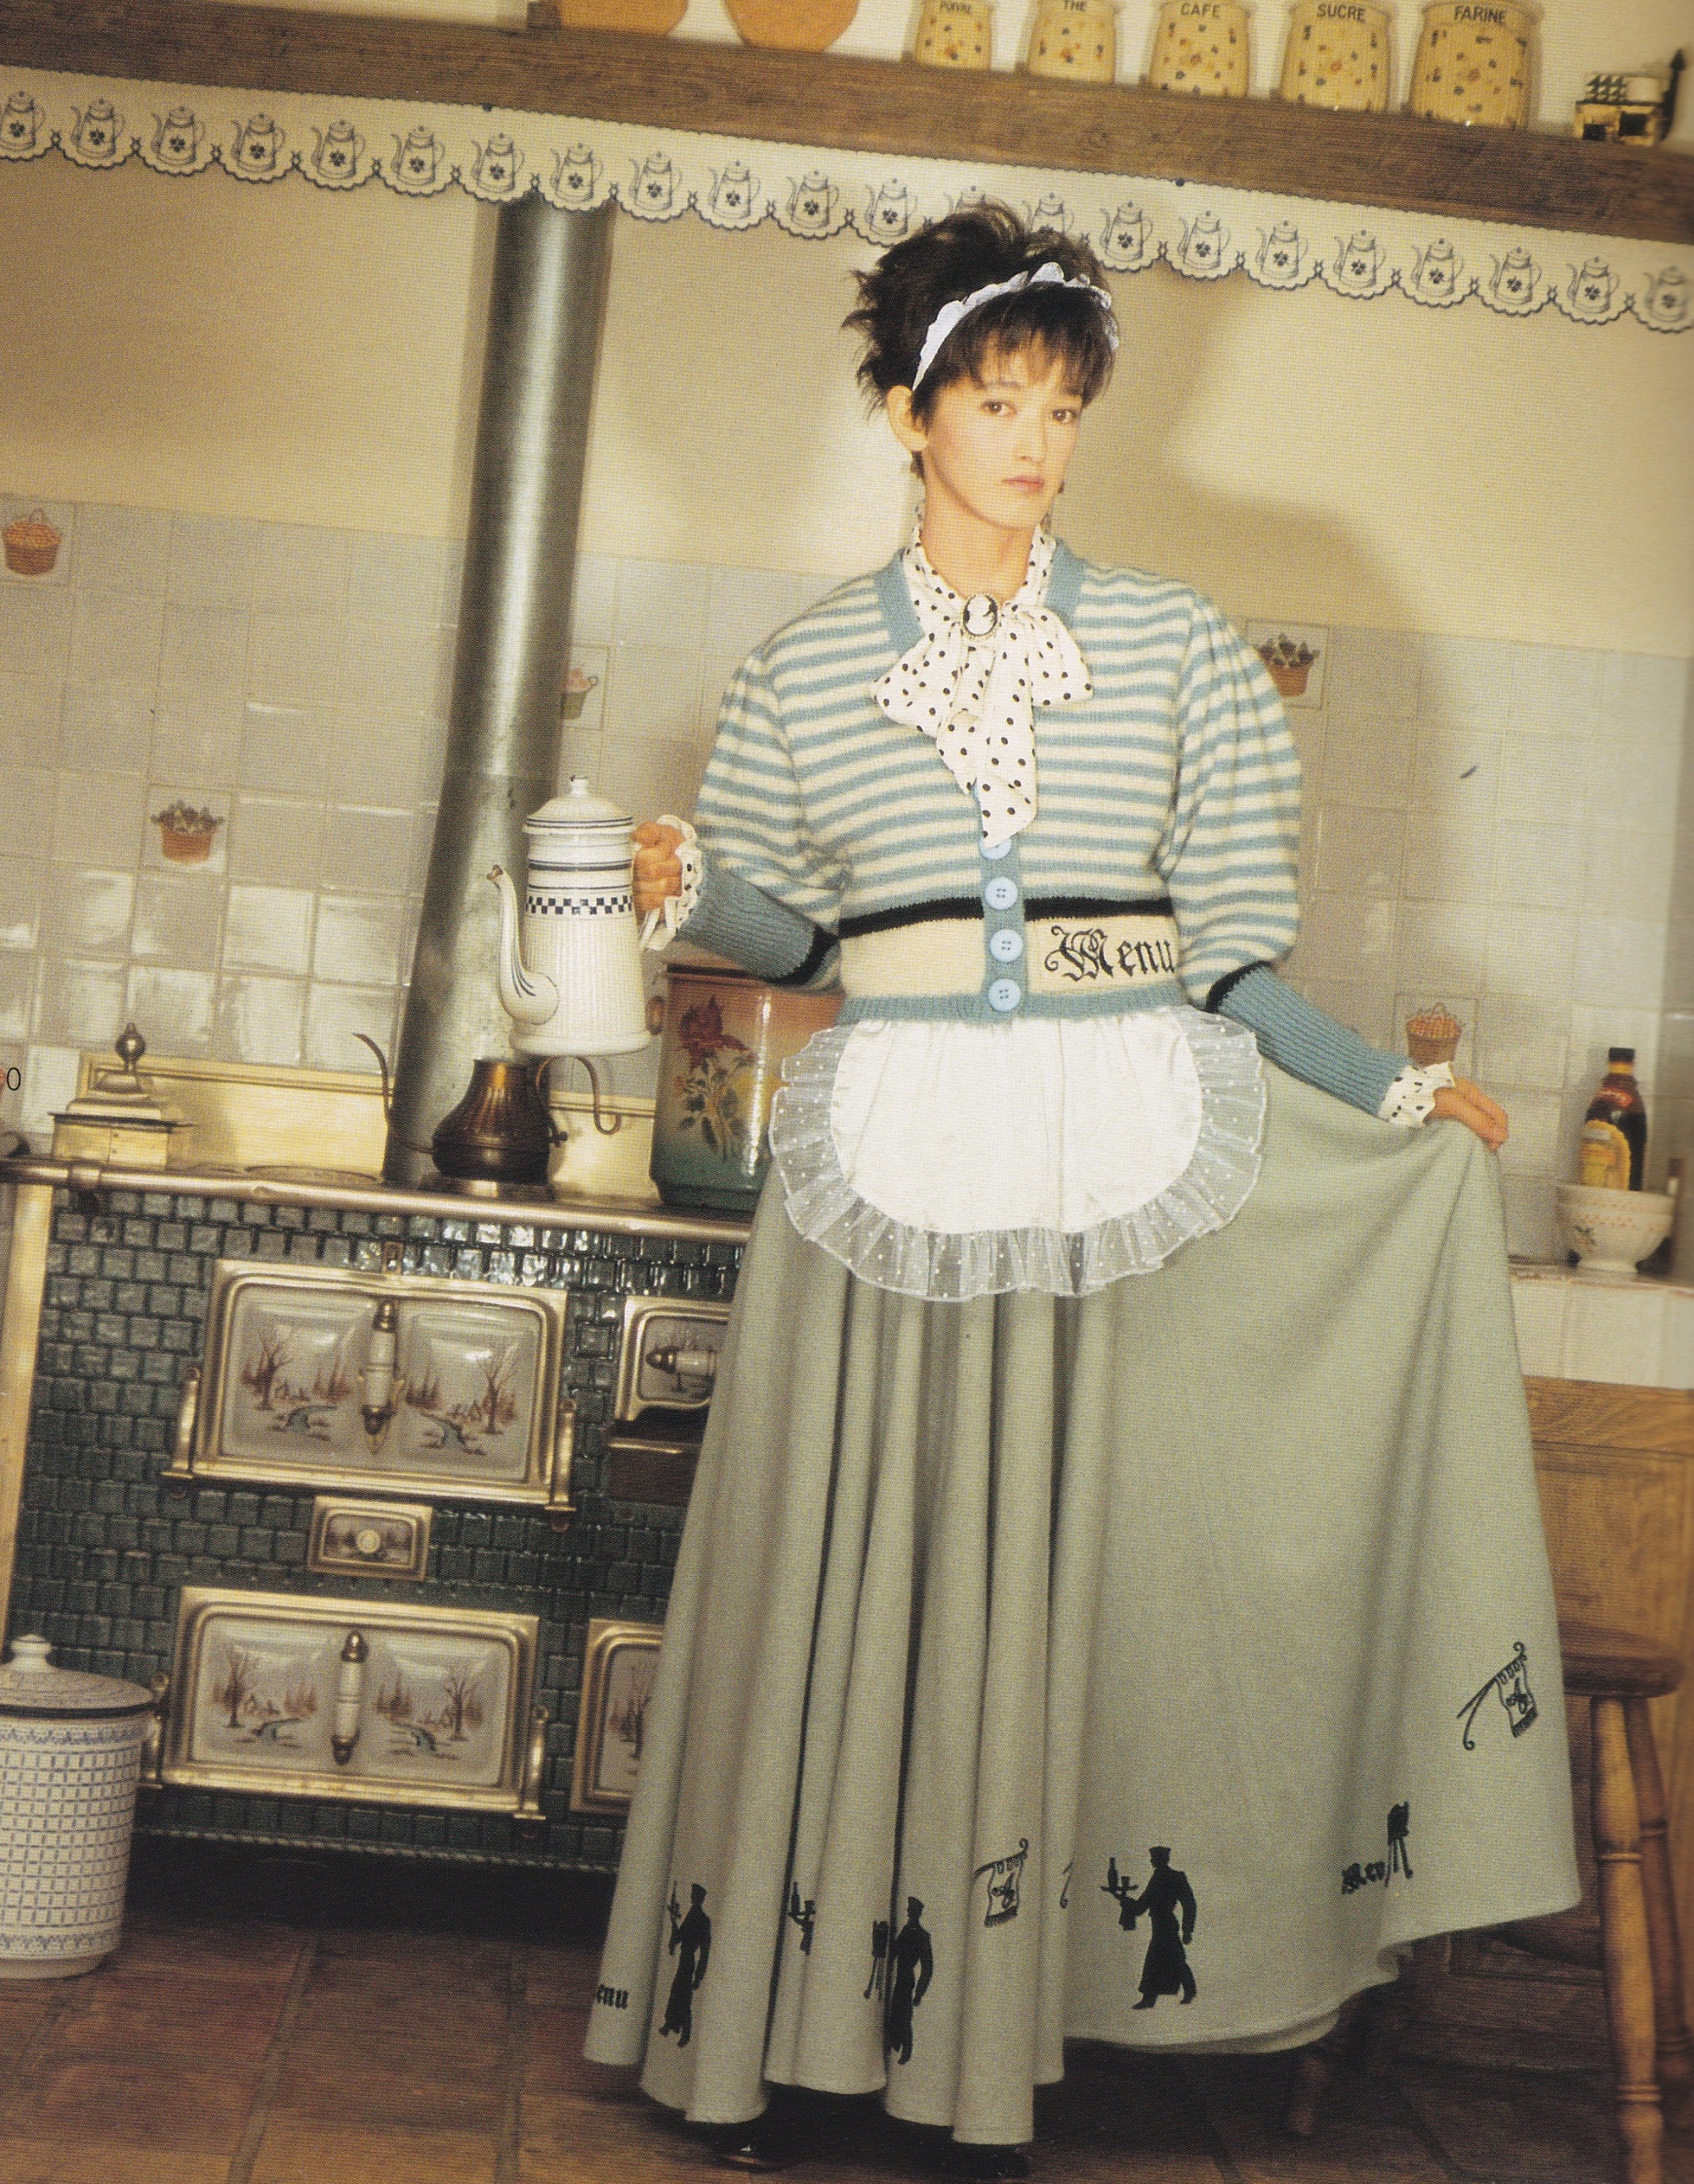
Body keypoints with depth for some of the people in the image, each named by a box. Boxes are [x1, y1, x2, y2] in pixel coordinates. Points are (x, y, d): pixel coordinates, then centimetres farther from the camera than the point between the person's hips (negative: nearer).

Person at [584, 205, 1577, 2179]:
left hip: (1116, 1147, 0)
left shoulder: (1171, 645, 6)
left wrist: (1390, 1094, 3)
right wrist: (692, 889, -7)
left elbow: (1224, 941, 7)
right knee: (844, 1563, 1)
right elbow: (788, 923, 13)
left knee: (1038, 1564, 3)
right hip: (890, 1134, 0)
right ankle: (796, 2025, 13)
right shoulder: (809, 665, 7)